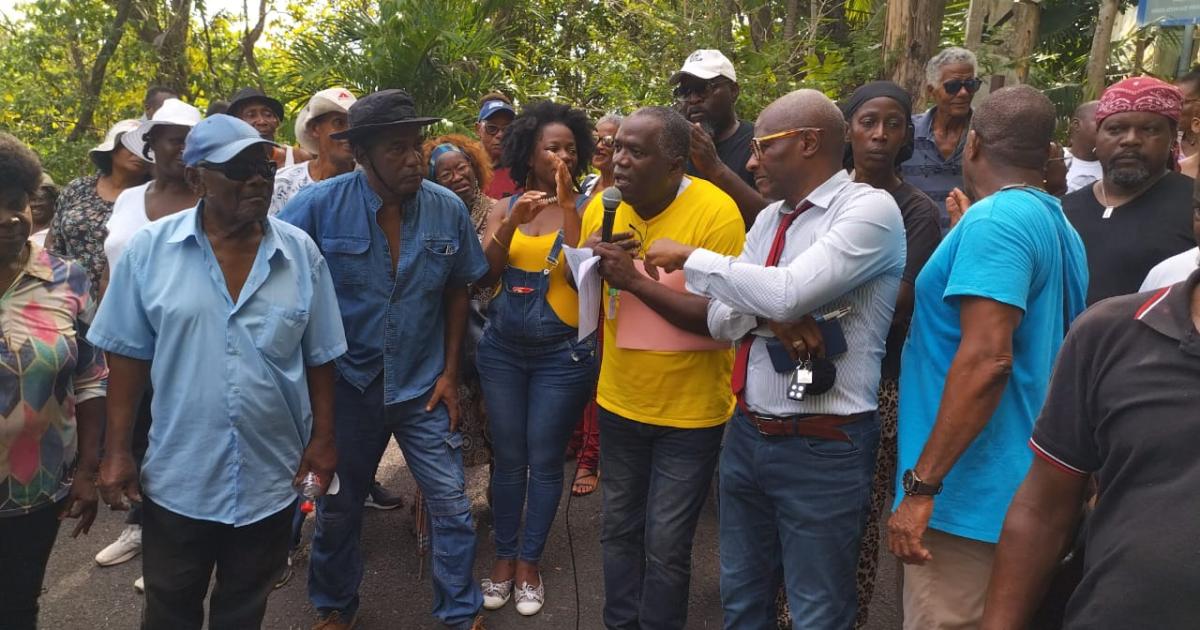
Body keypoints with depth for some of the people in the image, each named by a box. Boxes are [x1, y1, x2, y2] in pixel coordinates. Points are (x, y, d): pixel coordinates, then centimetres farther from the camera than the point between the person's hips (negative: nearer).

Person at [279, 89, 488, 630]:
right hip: (347, 385, -1)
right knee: (338, 510, 17)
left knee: (452, 507, 3)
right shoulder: (318, 205, -15)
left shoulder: (447, 209, -8)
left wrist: (450, 371, 2)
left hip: (423, 386, 1)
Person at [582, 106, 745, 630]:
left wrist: (635, 279, -28)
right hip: (619, 401, 5)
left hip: (689, 411, -5)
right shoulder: (602, 206, -2)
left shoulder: (716, 214, -19)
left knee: (665, 545, 5)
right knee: (619, 528, 19)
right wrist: (590, 260, -13)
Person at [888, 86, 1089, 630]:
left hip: (972, 494, -10)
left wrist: (922, 485, -24)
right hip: (1026, 489, 10)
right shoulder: (1060, 227, 13)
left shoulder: (995, 220, -16)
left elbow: (987, 359, -26)